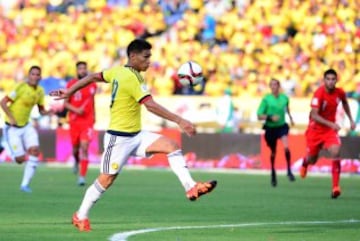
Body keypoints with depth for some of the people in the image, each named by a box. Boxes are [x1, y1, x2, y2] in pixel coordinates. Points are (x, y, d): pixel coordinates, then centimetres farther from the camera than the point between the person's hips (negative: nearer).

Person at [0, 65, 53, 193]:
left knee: (35, 150, -14)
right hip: (12, 128, -6)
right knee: (20, 159, -9)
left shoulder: (40, 91, 1)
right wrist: (11, 118, -26)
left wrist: (48, 112, -10)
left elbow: (41, 109, 12)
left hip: (26, 126, 6)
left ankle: (25, 184, -4)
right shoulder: (21, 87, -18)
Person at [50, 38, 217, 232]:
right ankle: (80, 216, 18)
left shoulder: (118, 71, 6)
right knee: (106, 179, 0)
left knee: (171, 146, -10)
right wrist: (179, 121, -33)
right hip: (119, 138, -9)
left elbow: (93, 77, 15)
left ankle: (191, 188, -19)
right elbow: (151, 106, -31)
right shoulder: (131, 78, -22)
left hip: (135, 135, 9)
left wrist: (69, 92, 24)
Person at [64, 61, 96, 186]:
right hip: (74, 120, 0)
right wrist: (76, 110, -18)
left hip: (88, 121, 0)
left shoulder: (92, 85, 5)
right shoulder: (71, 84, -4)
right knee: (75, 147, 11)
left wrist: (94, 115, 22)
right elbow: (65, 103, -3)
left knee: (84, 147, -13)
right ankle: (77, 161, 48)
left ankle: (82, 176, -13)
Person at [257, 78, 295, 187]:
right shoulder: (266, 99, -12)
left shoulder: (284, 98, -3)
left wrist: (290, 117, 28)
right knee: (273, 152, 11)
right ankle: (273, 173, 36)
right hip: (270, 128, -1)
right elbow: (259, 116, -13)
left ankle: (289, 171, -11)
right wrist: (270, 117, -27)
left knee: (286, 147, -24)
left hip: (282, 126, 1)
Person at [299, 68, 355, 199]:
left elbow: (345, 103, 18)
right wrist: (331, 124, -40)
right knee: (312, 160, 11)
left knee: (335, 152, -24)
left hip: (330, 129, 2)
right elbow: (314, 115, -30)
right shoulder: (319, 93, -24)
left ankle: (335, 186, -22)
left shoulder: (340, 92, -9)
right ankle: (305, 162, 52)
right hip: (315, 129, -2)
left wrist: (351, 120, 14)